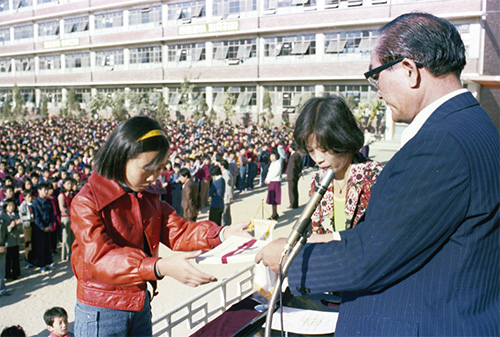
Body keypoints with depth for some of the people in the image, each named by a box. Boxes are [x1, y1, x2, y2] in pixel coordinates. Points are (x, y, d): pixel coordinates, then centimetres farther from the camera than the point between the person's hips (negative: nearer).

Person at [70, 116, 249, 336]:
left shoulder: (149, 196, 5)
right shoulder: (86, 202, -20)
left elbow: (176, 229, 0)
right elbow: (100, 257, -30)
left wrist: (221, 234, -18)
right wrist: (161, 267, -44)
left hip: (141, 306, 7)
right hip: (101, 315, -6)